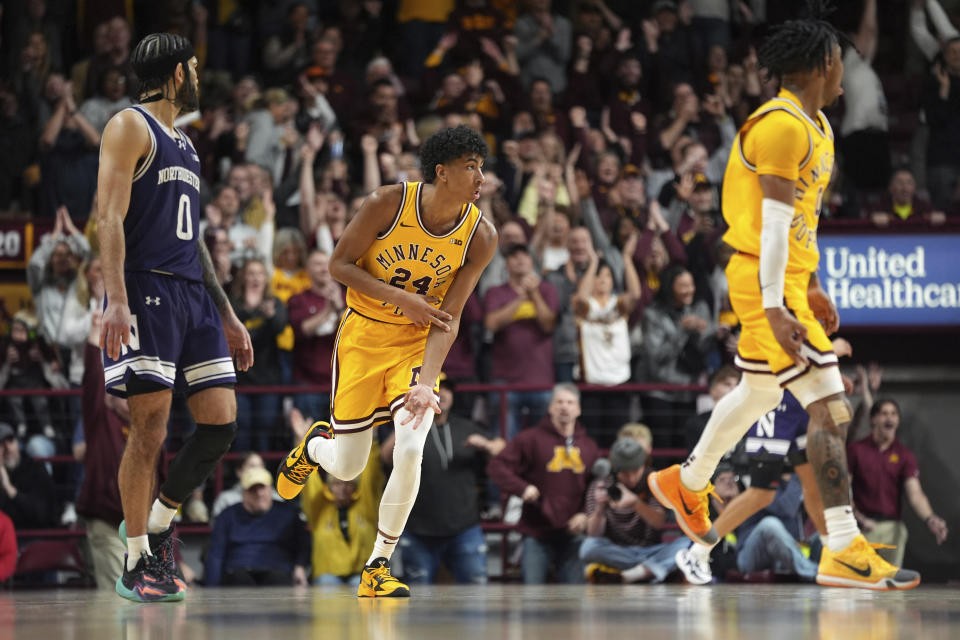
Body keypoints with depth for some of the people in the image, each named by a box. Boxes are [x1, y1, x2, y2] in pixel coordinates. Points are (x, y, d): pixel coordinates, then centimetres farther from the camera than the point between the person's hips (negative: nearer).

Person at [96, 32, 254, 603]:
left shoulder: (184, 145, 23)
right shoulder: (131, 127, -3)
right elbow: (111, 218, -13)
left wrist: (228, 318, 23)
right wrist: (116, 300, -24)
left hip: (193, 295, 8)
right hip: (147, 292, -8)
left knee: (221, 422, 1)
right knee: (150, 430, -8)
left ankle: (157, 525, 17)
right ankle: (137, 565, -1)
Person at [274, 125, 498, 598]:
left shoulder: (480, 236, -14)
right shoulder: (389, 203, -20)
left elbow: (448, 319, -15)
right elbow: (339, 265, -10)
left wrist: (427, 382, -29)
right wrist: (401, 299, -22)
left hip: (417, 343, 1)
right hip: (364, 334, -1)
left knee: (410, 450, -20)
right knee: (347, 468, 3)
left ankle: (378, 569, -3)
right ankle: (314, 445, 43)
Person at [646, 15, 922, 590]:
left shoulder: (815, 127, 15)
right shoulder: (782, 126, -18)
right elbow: (775, 220, -22)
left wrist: (812, 288, 24)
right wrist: (774, 308, -25)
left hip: (790, 281, 10)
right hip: (768, 283, -10)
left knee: (760, 394, 26)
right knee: (830, 407, -14)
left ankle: (687, 484, 47)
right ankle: (843, 552, -17)